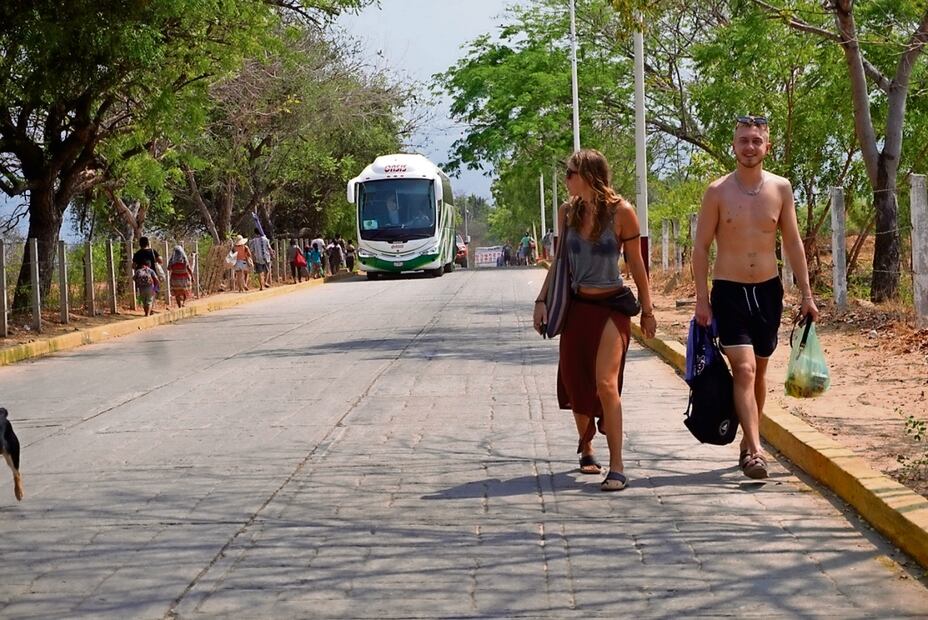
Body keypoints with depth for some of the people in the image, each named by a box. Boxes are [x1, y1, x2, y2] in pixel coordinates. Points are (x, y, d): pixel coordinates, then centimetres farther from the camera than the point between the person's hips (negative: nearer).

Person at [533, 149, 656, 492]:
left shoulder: (621, 211, -10)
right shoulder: (567, 211, 3)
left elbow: (636, 263, -2)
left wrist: (647, 311, 2)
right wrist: (542, 301, 5)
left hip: (611, 306, -5)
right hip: (576, 306, 5)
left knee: (606, 384, -17)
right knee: (576, 383, 11)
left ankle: (617, 466, -13)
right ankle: (586, 448, 35)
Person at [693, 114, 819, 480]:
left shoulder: (780, 188, 2)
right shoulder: (718, 192, -6)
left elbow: (792, 243, 7)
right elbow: (701, 247, -3)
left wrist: (806, 294, 4)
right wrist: (702, 299, -8)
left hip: (768, 290, 3)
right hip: (729, 291, -3)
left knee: (759, 370, 13)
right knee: (744, 370, -15)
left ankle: (749, 440, 28)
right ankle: (754, 451, -20)